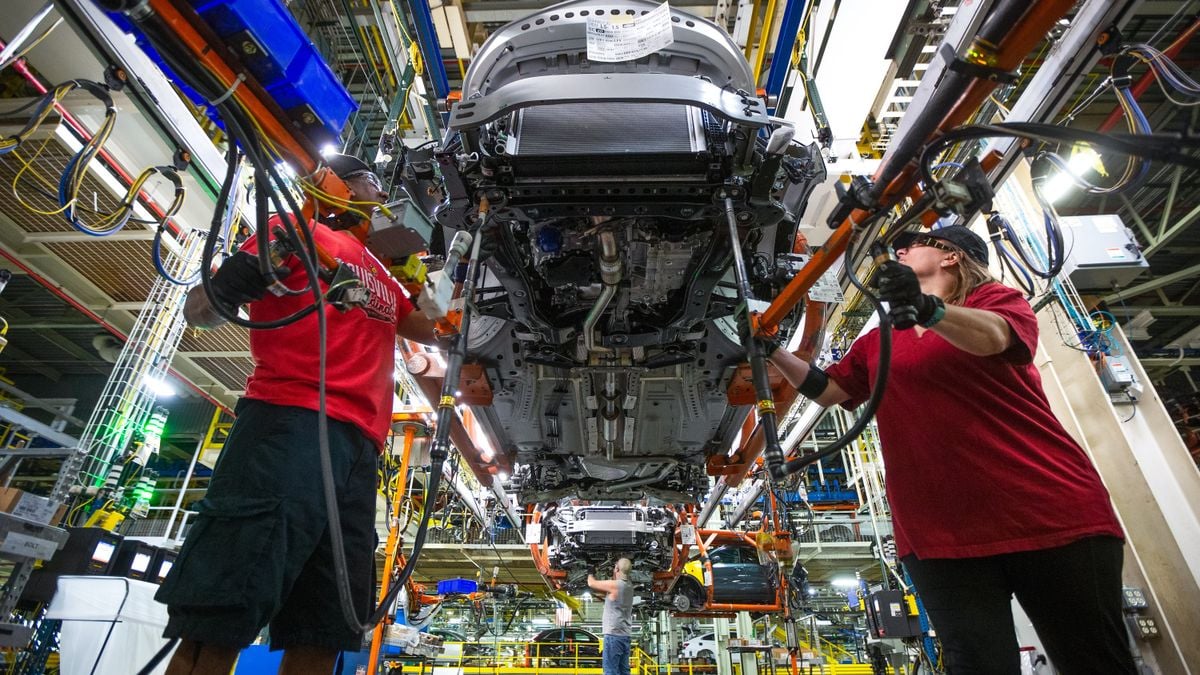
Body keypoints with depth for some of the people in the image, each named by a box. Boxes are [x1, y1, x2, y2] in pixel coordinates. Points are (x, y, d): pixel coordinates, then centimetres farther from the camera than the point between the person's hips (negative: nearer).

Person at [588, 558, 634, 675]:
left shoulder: (614, 585, -13)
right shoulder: (628, 587, 12)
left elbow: (591, 583, -2)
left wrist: (590, 574, 18)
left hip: (614, 635, -8)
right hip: (626, 636, 8)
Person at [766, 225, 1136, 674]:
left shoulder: (996, 298, 6)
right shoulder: (878, 341, 18)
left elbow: (993, 336, -18)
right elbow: (824, 390, 18)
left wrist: (929, 309, -39)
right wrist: (771, 350, 7)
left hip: (1053, 514, -2)